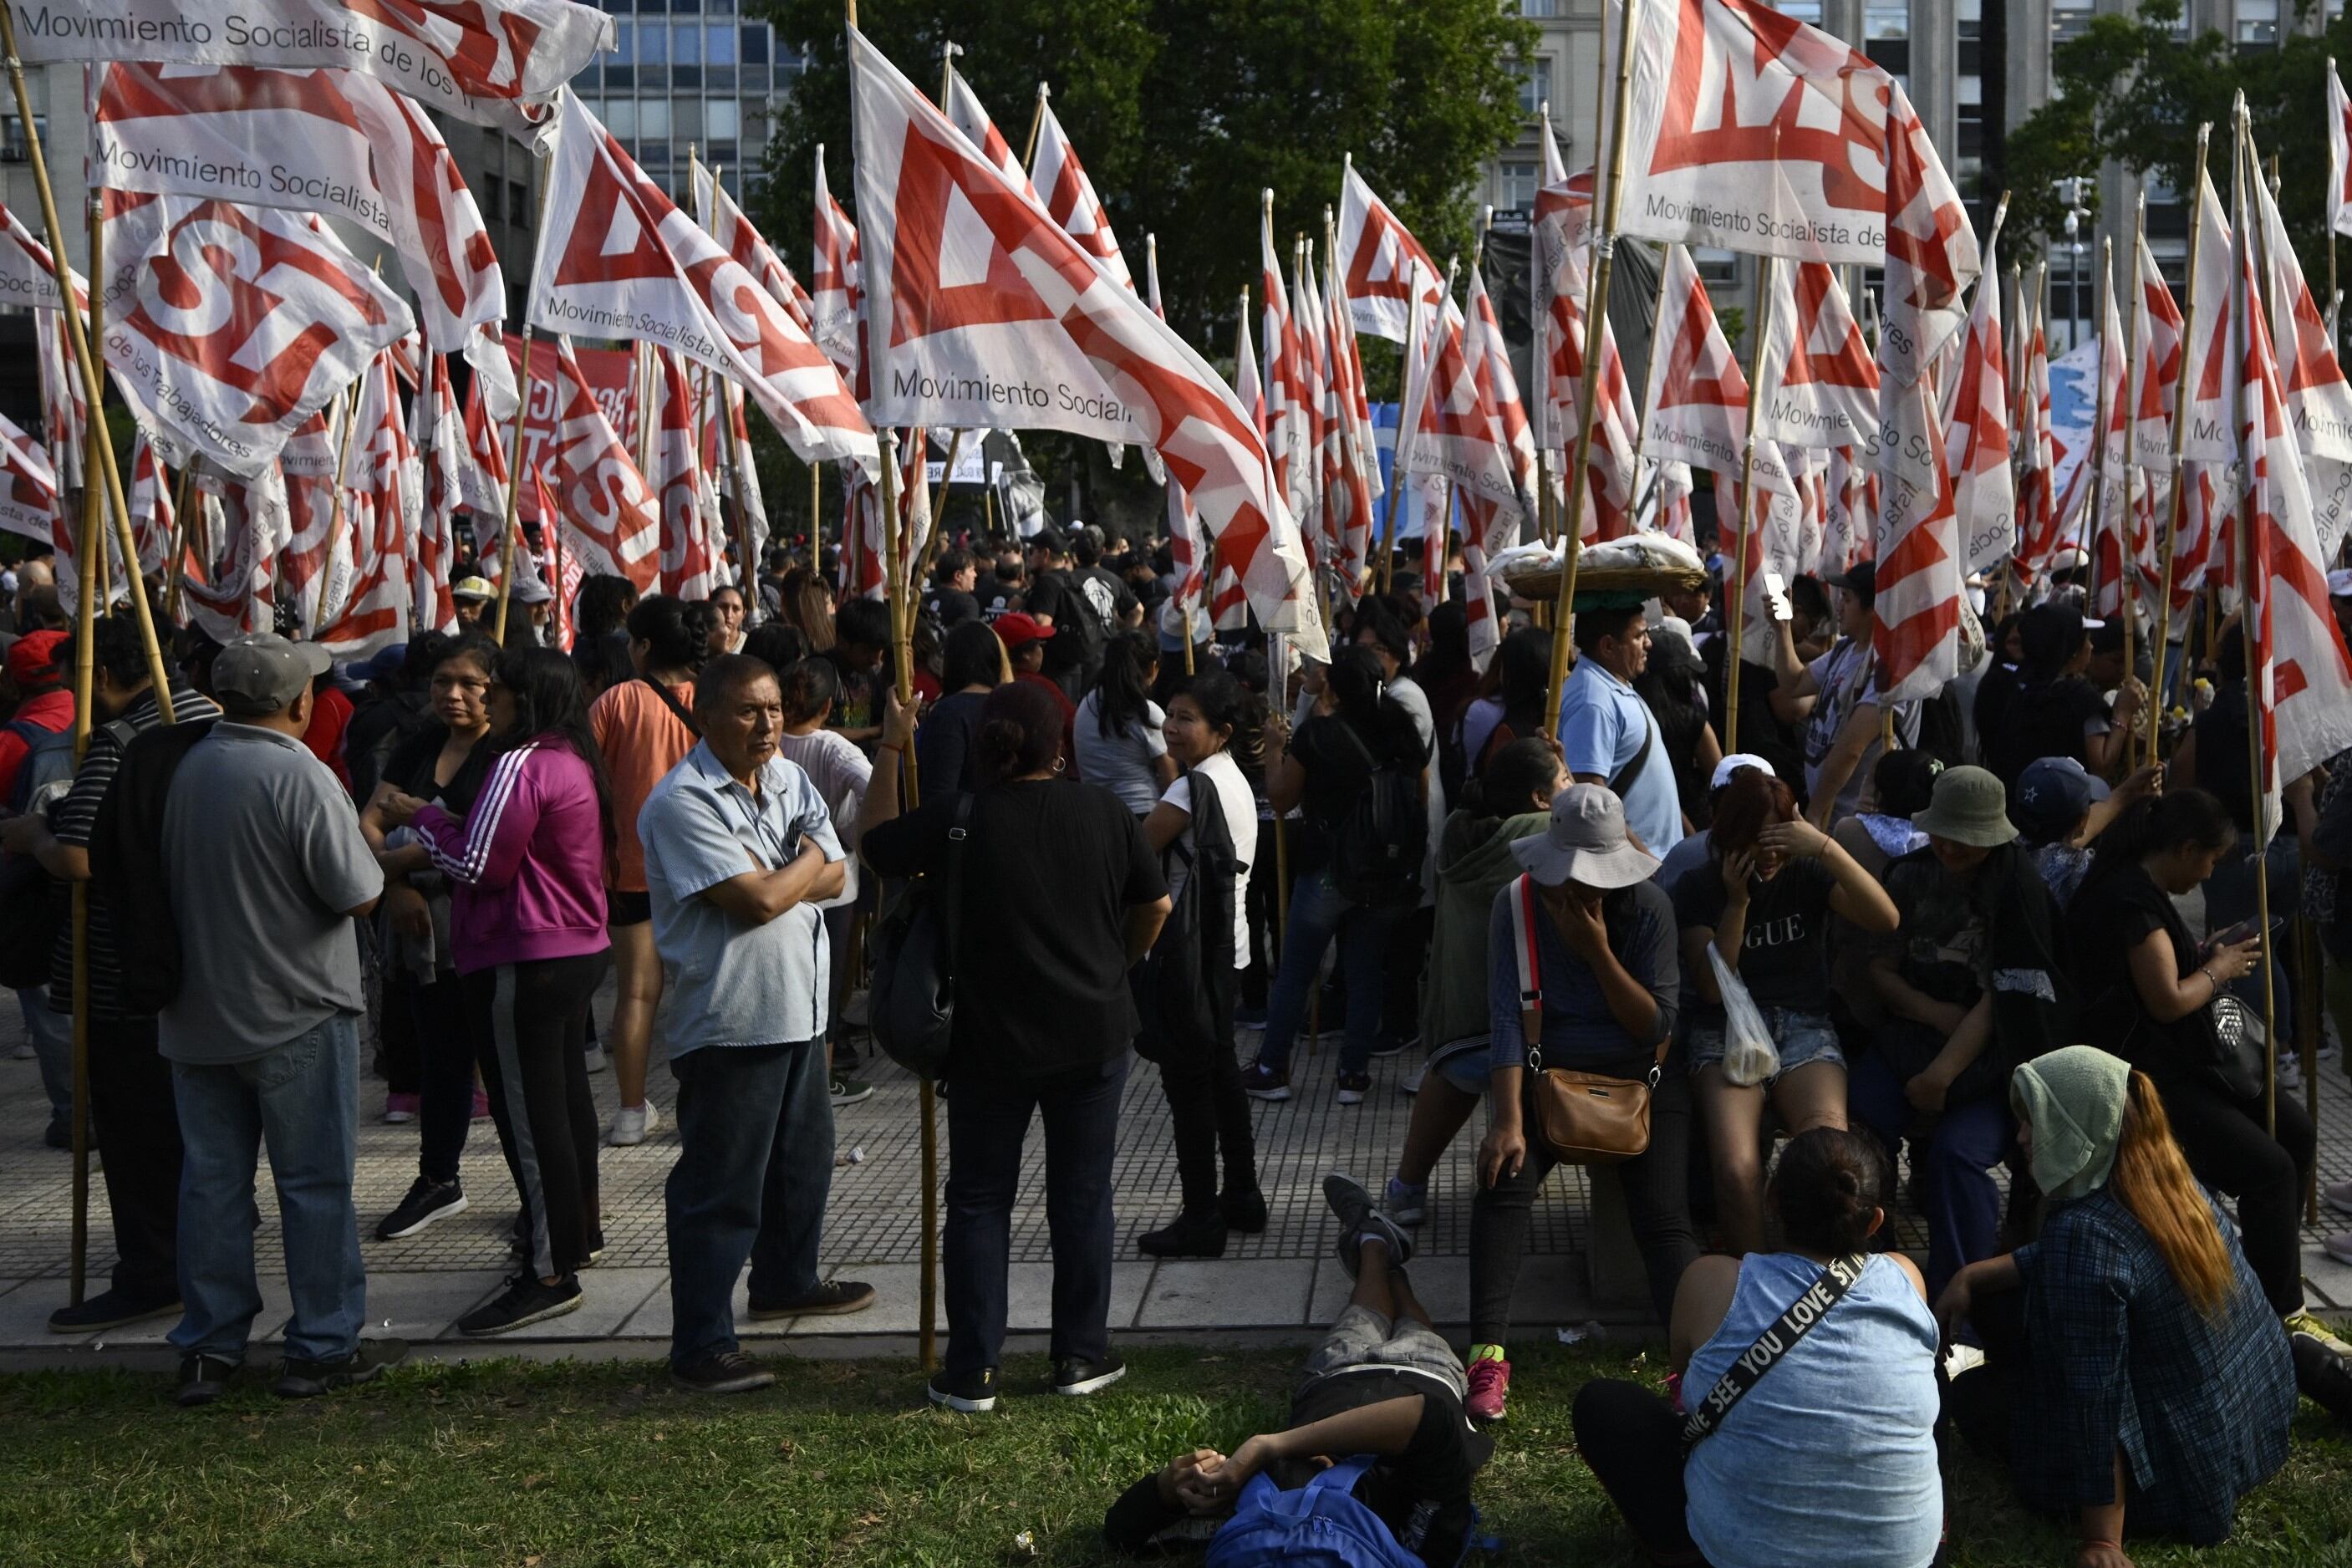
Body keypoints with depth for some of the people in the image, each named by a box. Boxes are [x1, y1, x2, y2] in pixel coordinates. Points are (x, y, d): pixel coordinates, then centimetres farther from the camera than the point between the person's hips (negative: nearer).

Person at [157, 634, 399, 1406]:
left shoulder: (186, 769, 1)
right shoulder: (301, 778, -18)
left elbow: (169, 882, 10)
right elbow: (359, 895, -17)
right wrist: (361, 834, 2)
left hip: (196, 1015, 6)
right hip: (297, 1018, -6)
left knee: (211, 1181, 12)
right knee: (316, 1185, 5)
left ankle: (208, 1349, 17)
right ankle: (324, 1347, 10)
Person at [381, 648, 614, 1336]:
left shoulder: (521, 765, -18)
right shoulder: (575, 763, 13)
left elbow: (477, 866, -19)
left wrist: (421, 817, -4)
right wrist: (441, 824, 11)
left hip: (524, 964, -11)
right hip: (577, 950, 11)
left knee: (528, 1113, -7)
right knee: (567, 1095, 21)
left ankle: (551, 1274, -5)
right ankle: (579, 1232, 34)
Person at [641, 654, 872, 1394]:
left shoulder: (789, 780, 10)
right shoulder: (682, 802, -17)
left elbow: (834, 876, 5)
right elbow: (759, 901, -22)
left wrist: (771, 879, -13)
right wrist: (806, 862, -3)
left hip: (798, 1006, 9)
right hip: (728, 1020, -9)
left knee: (804, 1157, 23)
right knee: (720, 1185, -4)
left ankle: (786, 1281, 44)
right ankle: (701, 1345, 2)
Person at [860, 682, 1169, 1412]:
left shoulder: (958, 818, -12)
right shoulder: (1105, 813, -5)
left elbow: (875, 843, 3)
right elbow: (1155, 904, 4)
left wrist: (890, 750, 11)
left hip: (993, 1042, -1)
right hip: (1094, 1036, 2)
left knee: (979, 1203, 8)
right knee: (1081, 1199, 13)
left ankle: (971, 1372, 10)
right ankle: (1082, 1356, 20)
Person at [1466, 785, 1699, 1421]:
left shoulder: (1649, 908, -10)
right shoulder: (1516, 905, -9)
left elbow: (1659, 1025, -12)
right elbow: (1507, 1020, -16)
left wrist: (1599, 952, -23)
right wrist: (1507, 1120, -27)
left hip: (1638, 1076, 0)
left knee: (1665, 1216, -20)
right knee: (1503, 1181, -26)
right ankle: (1487, 1354, -30)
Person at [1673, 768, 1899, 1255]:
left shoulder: (1807, 874, 8)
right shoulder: (1700, 888, 7)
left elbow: (1885, 919, -9)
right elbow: (1712, 987, -1)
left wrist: (1828, 849, -17)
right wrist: (1737, 900, -8)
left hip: (1805, 1027, 1)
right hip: (1726, 1032, 0)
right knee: (1736, 1168, -32)